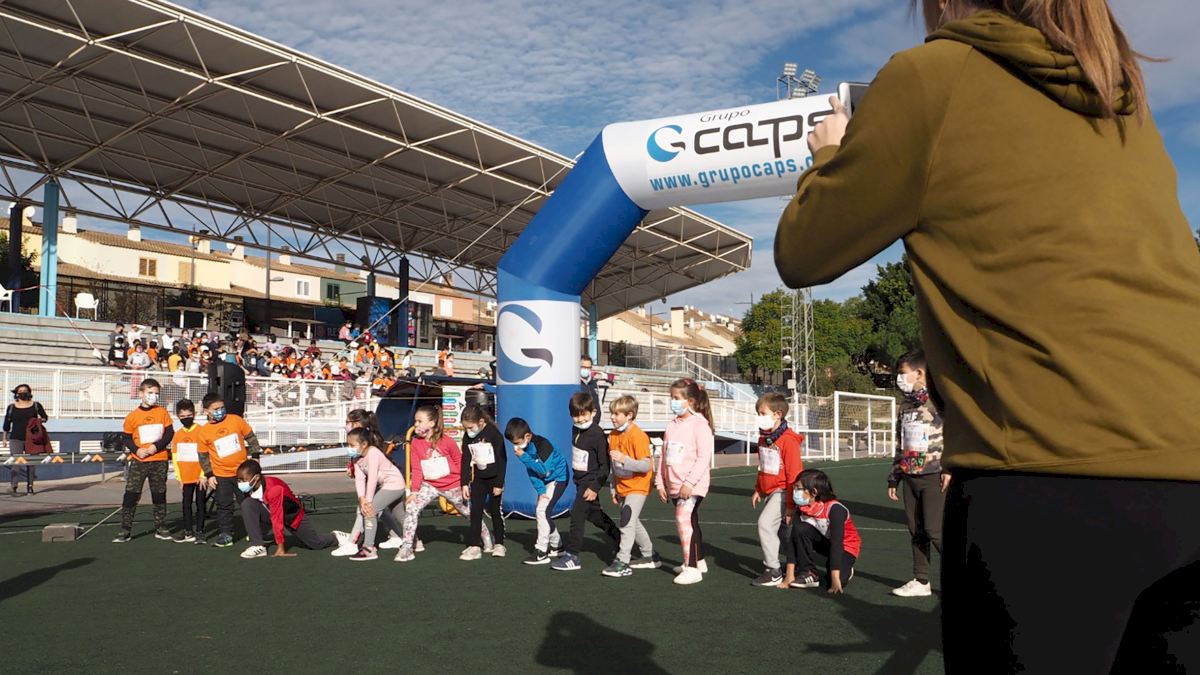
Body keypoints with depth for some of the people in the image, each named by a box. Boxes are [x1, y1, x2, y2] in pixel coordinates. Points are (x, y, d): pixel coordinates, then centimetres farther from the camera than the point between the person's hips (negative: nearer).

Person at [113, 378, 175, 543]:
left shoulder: (162, 412, 3)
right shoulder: (133, 416, 0)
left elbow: (170, 433, 1)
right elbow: (127, 438, 5)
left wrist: (157, 446, -13)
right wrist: (136, 450, -12)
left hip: (159, 460, 1)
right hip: (138, 461, -1)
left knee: (159, 495, 9)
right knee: (131, 494, -5)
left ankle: (161, 528, 18)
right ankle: (125, 530, 0)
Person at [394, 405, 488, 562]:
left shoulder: (446, 441, -16)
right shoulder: (416, 443, -8)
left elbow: (459, 461, -4)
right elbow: (416, 469, -6)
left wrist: (464, 483, 0)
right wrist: (414, 490, -15)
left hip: (452, 486, -2)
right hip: (430, 485, 2)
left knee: (468, 512, 15)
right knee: (411, 507, -20)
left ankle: (487, 537, 41)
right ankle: (406, 547, -16)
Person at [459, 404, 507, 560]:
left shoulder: (494, 434, -16)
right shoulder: (468, 438, -2)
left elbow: (502, 459, -14)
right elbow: (465, 461, 4)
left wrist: (499, 484, -14)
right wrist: (465, 483, -1)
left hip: (494, 478, -4)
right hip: (479, 479, 4)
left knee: (495, 511, 4)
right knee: (475, 512, 0)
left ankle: (499, 544, 16)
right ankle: (475, 546, 2)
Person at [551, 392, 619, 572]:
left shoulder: (597, 435, -19)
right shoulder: (576, 430, 5)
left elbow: (605, 465, -18)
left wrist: (595, 487, -21)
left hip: (590, 481, -9)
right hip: (580, 479, 9)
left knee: (577, 514, -11)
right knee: (594, 514, 19)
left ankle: (572, 557, -6)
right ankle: (619, 542, 35)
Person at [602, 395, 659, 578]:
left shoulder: (638, 436, -19)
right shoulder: (613, 435, 4)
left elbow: (646, 466, -23)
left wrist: (624, 459, -33)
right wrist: (614, 489, 13)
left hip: (637, 486, -9)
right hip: (622, 487, 9)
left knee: (627, 521, -16)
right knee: (633, 522, 17)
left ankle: (622, 562, -12)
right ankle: (650, 556, 32)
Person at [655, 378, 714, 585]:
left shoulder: (699, 424, -11)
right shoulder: (672, 425, 12)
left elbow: (704, 457, -17)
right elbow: (664, 456, 16)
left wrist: (689, 482, -21)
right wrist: (660, 482, 13)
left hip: (693, 486, -8)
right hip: (674, 485, 8)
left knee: (684, 519, -18)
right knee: (690, 522, 18)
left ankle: (692, 568, -16)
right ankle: (698, 561, 32)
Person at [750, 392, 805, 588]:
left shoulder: (788, 440, -18)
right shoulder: (763, 438, 8)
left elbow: (794, 473, -17)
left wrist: (791, 503, -15)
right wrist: (758, 490, 21)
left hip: (782, 491, -9)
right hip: (769, 491, 9)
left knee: (765, 523, -19)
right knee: (772, 530, 13)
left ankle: (774, 573, -12)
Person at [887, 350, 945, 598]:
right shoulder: (905, 405, 16)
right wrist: (894, 477, 20)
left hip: (934, 475, -7)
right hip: (910, 476, 7)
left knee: (935, 530, -11)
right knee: (916, 531, 10)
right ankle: (921, 581, 18)